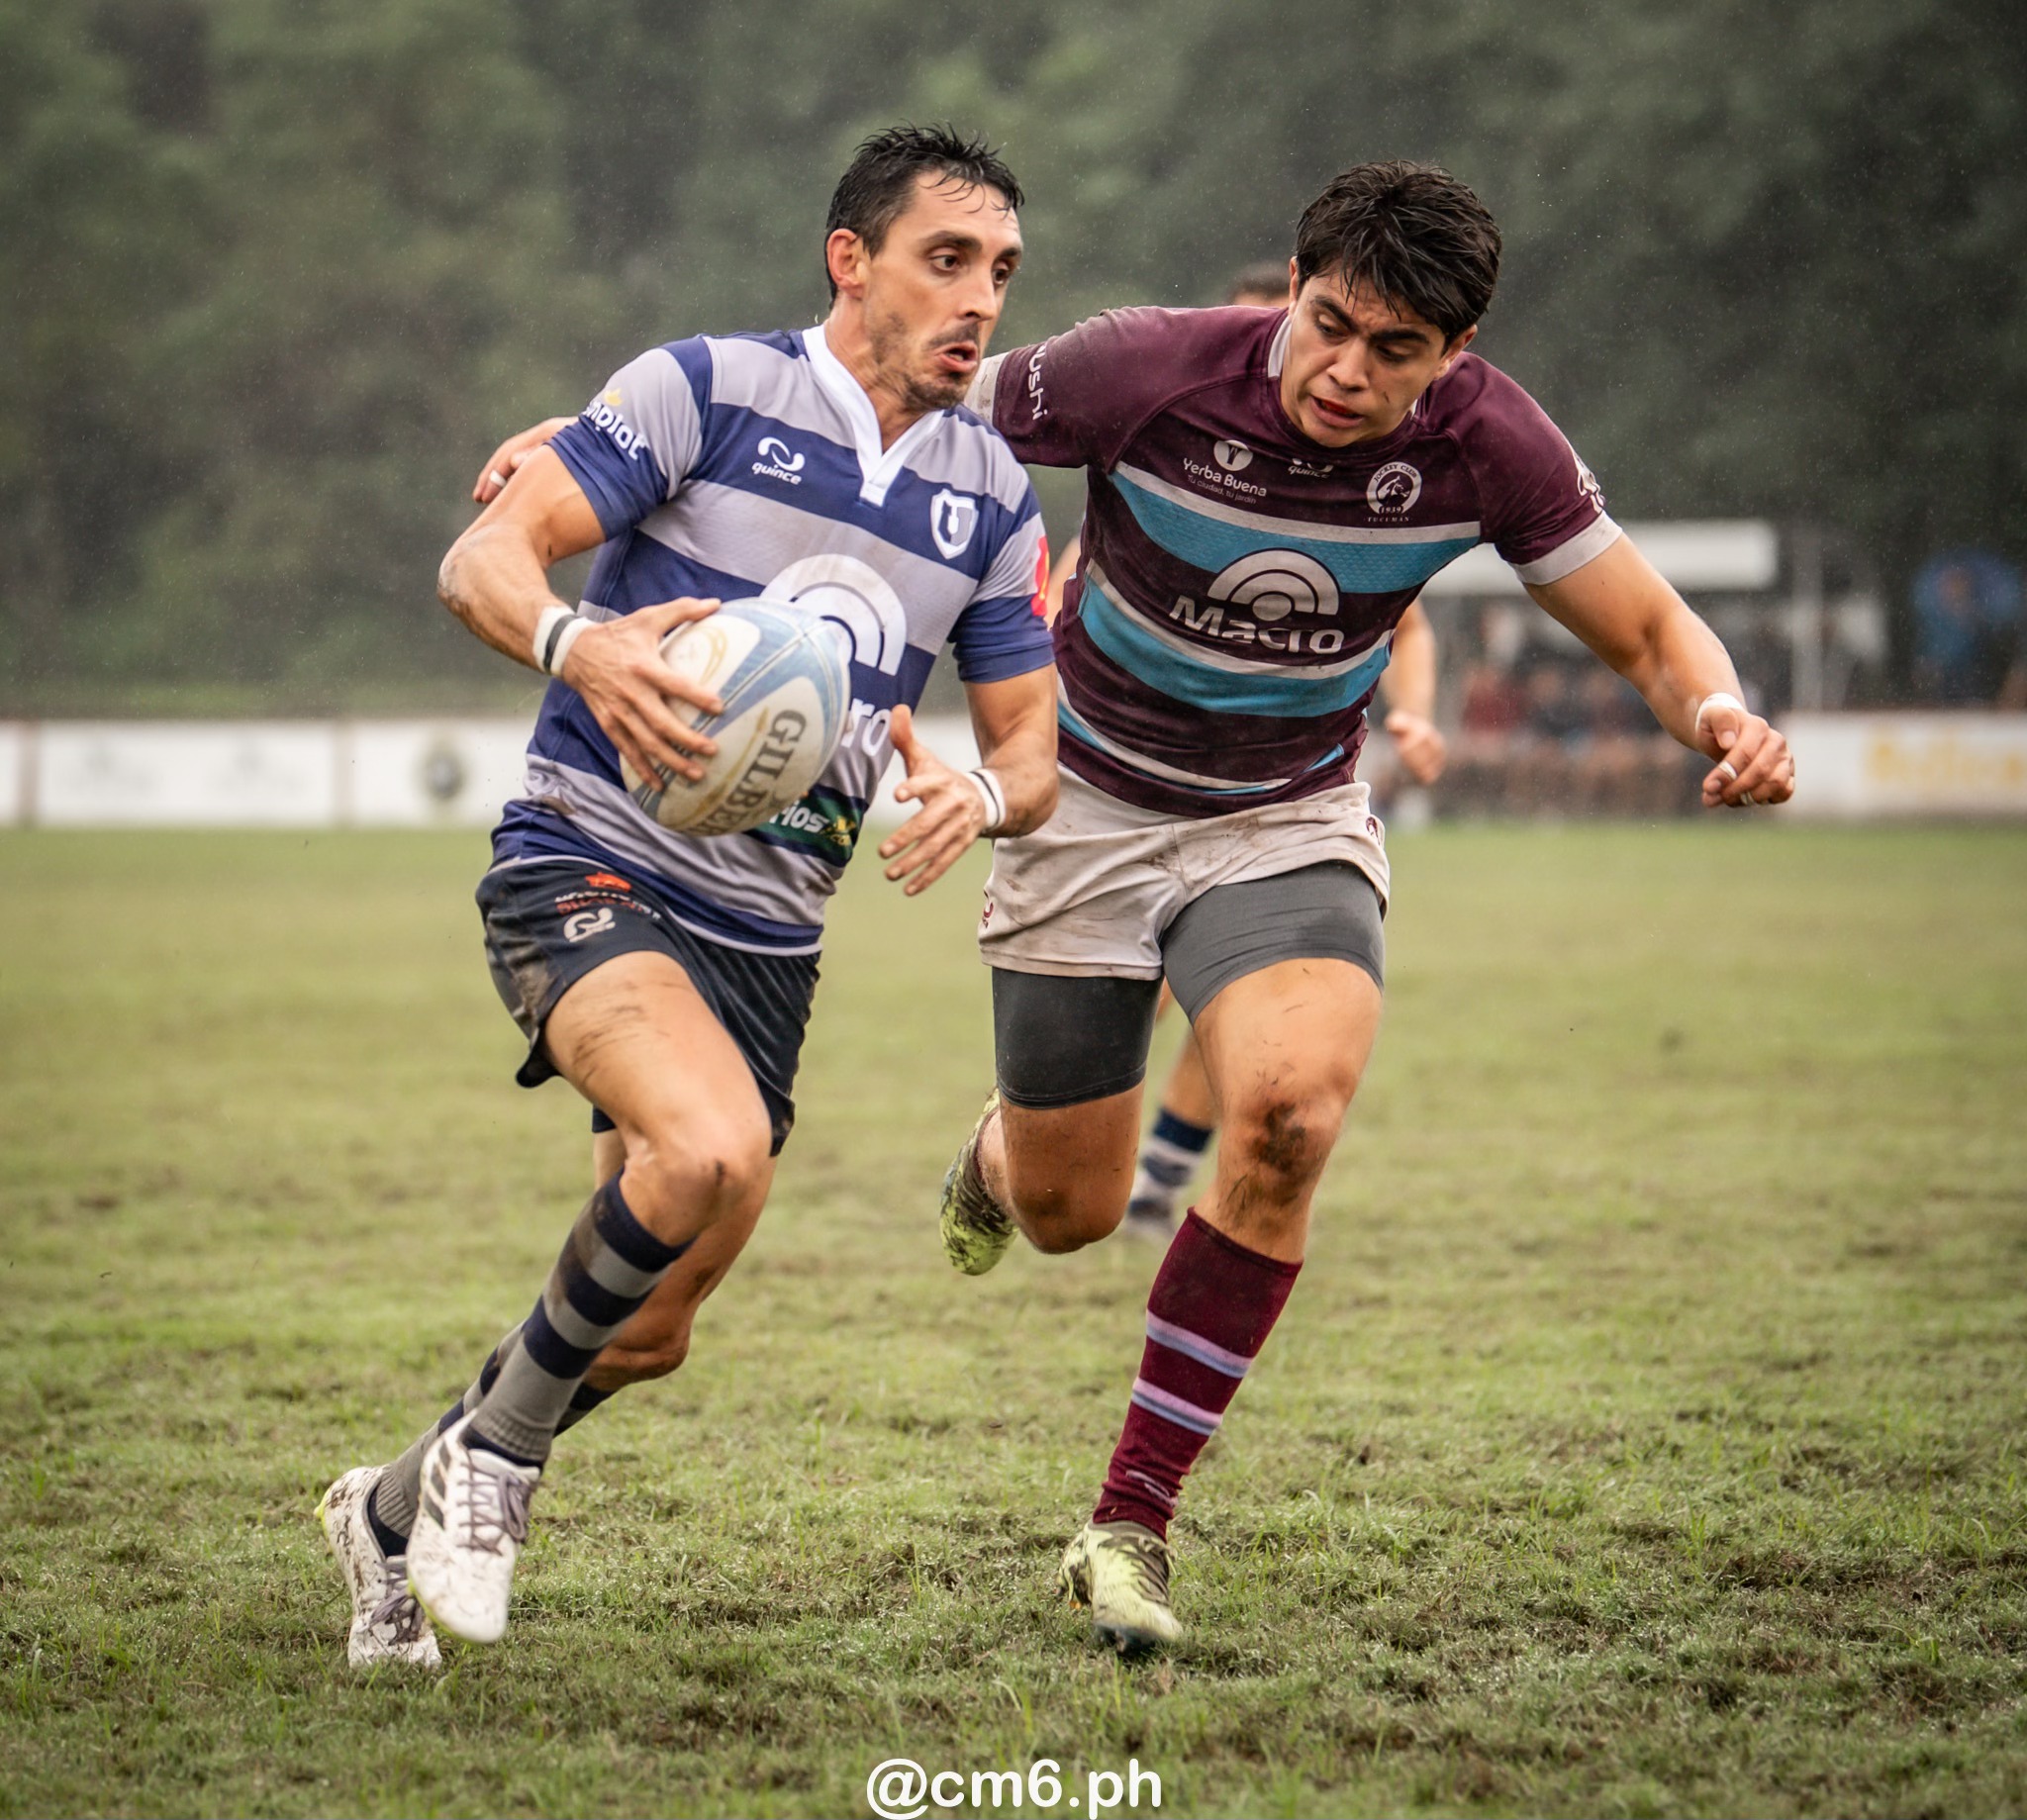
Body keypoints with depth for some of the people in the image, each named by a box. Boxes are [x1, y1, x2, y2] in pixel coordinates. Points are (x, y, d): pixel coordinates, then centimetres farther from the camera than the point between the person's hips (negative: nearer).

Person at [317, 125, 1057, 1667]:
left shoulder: (992, 499, 8)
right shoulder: (708, 388, -7)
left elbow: (1030, 745, 11)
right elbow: (483, 557, -13)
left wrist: (980, 792, -14)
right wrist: (580, 643, -36)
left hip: (769, 934, 6)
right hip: (593, 865, -6)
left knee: (649, 1334, 7)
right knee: (714, 1152, -34)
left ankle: (399, 1512, 35)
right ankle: (500, 1439, -8)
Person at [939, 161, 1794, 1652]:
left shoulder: (1487, 444, -18)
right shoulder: (1148, 371, -25)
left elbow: (1648, 630, -7)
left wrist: (1720, 718, -30)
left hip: (1290, 825, 1)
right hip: (1088, 804, -1)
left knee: (1292, 1107, -29)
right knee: (1070, 1213, 6)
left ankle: (1132, 1523, -16)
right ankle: (1000, 1155, 50)